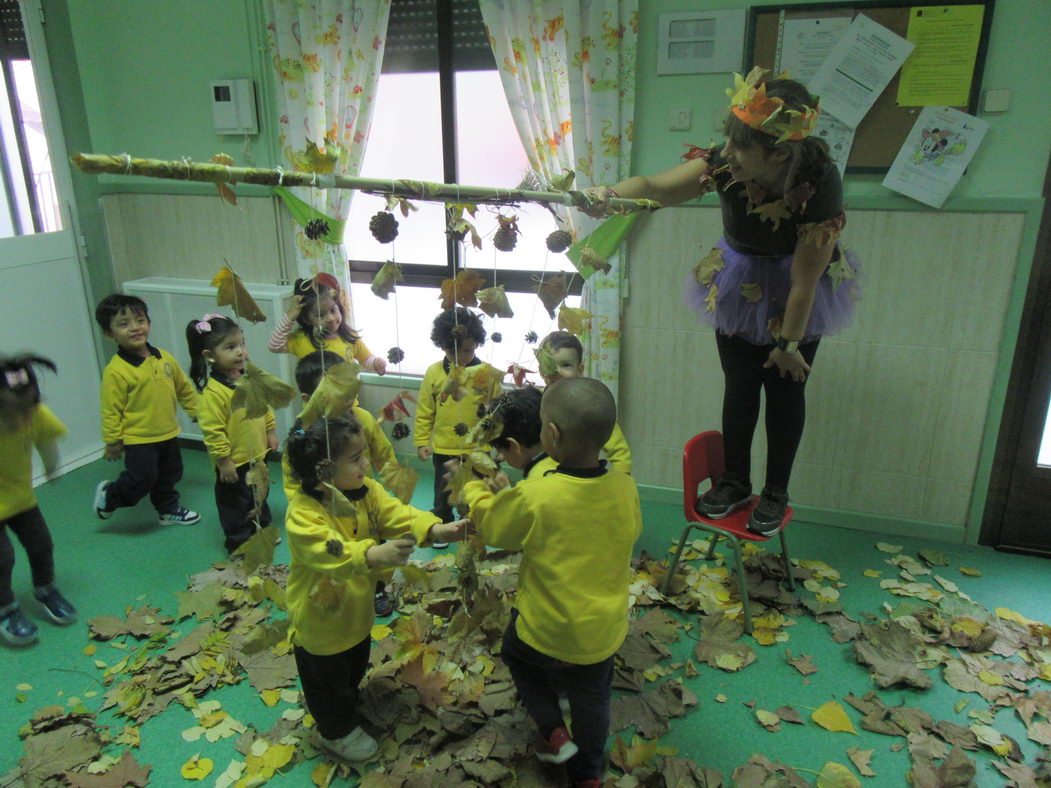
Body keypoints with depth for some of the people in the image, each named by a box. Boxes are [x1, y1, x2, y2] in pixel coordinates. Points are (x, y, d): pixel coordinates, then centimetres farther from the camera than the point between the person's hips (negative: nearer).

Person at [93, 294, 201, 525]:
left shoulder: (164, 358, -2)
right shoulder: (116, 371, -20)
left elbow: (184, 388, 12)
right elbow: (111, 410, -16)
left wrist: (197, 411, 15)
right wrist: (112, 441, -12)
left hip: (167, 434, 6)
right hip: (138, 439, -6)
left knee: (170, 474, 19)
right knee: (142, 479, -4)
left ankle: (168, 509, 40)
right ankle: (108, 495, 24)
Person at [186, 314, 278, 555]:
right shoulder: (212, 392, -26)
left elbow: (265, 406, 12)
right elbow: (212, 431, -24)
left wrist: (271, 433, 13)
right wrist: (223, 460, -20)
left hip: (258, 455, 8)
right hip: (234, 462, -7)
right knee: (236, 503, 11)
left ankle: (262, 530, 45)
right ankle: (238, 542, 28)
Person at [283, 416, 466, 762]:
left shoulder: (366, 492, -11)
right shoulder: (302, 513, -33)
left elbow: (397, 514, -22)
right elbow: (331, 553, -47)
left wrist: (436, 529, -39)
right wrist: (374, 555, -64)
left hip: (357, 610, 7)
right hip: (321, 620, -7)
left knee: (355, 669, 30)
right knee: (327, 680, 17)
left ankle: (349, 708, 59)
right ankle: (337, 732, 44)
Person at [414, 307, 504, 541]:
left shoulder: (488, 373, -8)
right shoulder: (434, 372, -4)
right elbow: (424, 412, 2)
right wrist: (422, 441, 1)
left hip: (477, 449, -1)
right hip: (443, 449, 1)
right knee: (443, 494, 17)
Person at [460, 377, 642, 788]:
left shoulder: (533, 497, -29)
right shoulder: (625, 488, -17)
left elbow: (488, 523, -9)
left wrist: (474, 486, 10)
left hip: (546, 632, -4)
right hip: (604, 631, 4)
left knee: (515, 651, 30)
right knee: (591, 701, 27)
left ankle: (553, 731, 23)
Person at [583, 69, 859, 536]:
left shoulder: (819, 186, -33)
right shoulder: (723, 164, -26)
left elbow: (805, 280, -24)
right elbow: (656, 186, -28)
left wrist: (789, 343, -15)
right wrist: (612, 194, -51)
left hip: (797, 296, -3)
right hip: (741, 284, 3)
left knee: (785, 388, 6)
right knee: (739, 385, 10)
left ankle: (776, 491, 26)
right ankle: (735, 481, 29)